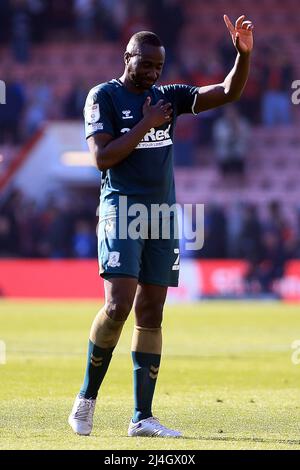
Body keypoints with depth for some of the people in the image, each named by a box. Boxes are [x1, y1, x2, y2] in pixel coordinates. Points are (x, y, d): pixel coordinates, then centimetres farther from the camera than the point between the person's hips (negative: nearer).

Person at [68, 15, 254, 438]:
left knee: (151, 315, 2)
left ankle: (142, 418, 2)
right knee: (118, 306, -17)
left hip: (163, 212, 5)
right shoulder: (104, 97, -1)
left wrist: (243, 53, -8)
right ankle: (87, 398, 2)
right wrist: (146, 124, -11)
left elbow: (229, 92, 8)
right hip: (122, 208, -5)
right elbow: (103, 157, -11)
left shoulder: (168, 97, 13)